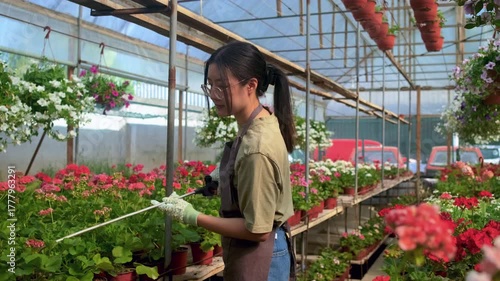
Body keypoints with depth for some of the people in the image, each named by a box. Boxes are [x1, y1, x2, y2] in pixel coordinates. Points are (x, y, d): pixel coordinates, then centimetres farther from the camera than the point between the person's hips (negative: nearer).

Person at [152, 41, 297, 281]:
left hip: (256, 260, -9)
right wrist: (226, 175, 8)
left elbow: (257, 230, -25)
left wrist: (193, 217, -21)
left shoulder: (256, 148, -30)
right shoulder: (265, 120, -2)